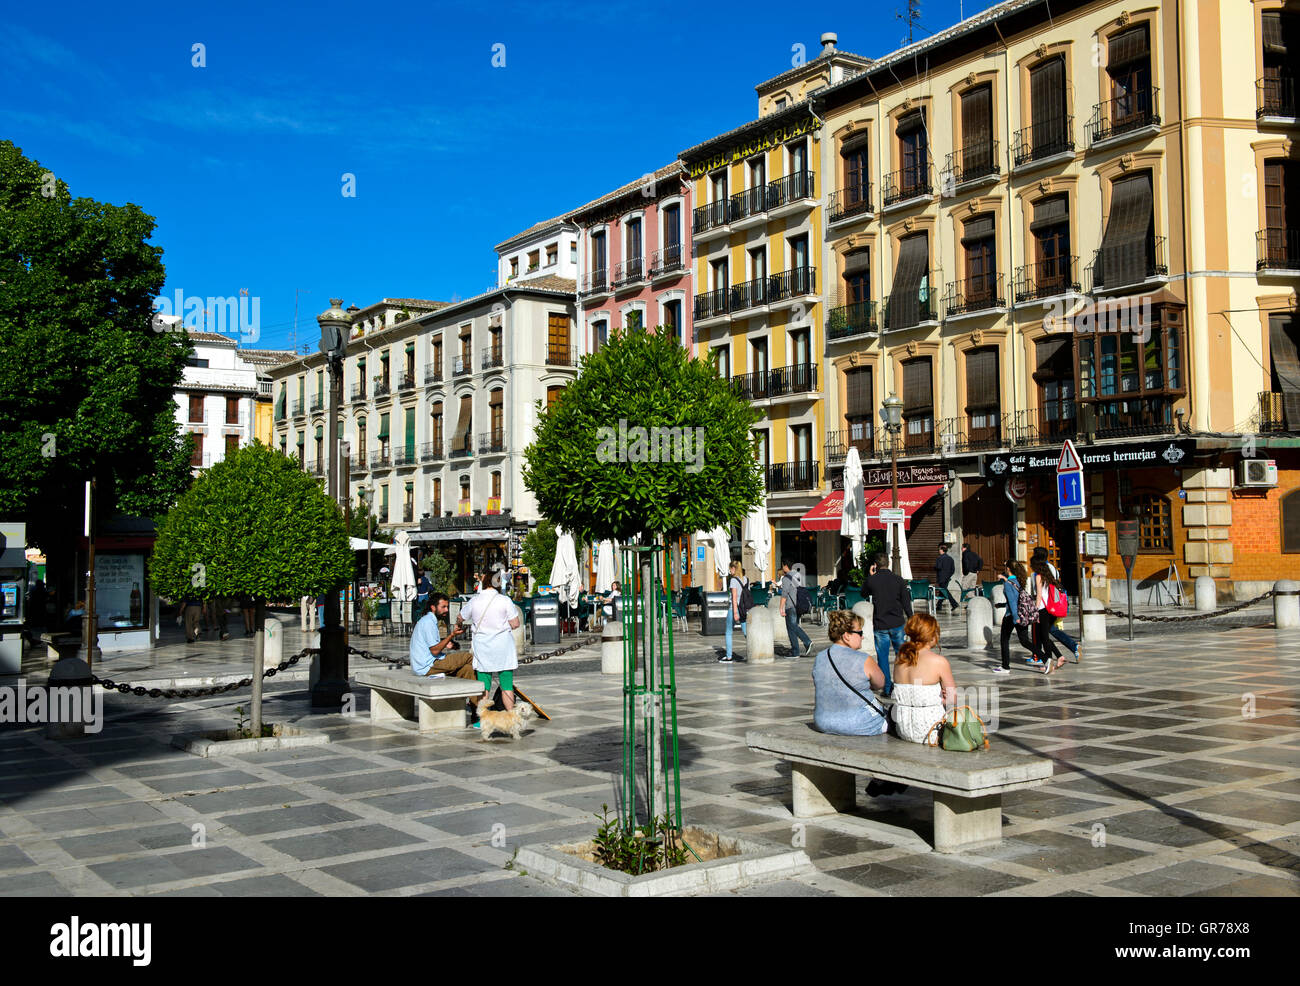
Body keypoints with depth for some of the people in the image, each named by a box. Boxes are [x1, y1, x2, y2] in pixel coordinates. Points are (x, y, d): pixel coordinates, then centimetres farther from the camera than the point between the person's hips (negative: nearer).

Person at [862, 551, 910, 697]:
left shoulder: (872, 581, -8)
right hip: (897, 623, 2)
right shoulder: (898, 580, -4)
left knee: (882, 657, 6)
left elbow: (863, 593, 13)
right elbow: (906, 602, -1)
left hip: (880, 625, -1)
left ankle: (887, 688, 7)